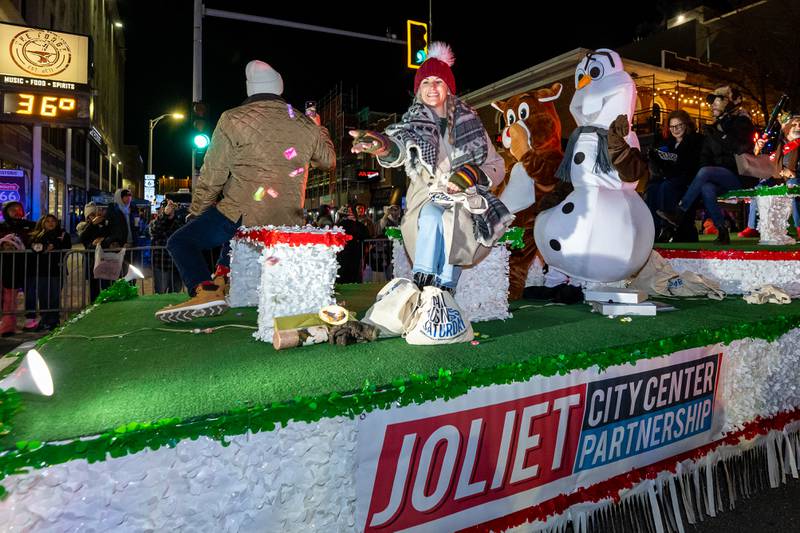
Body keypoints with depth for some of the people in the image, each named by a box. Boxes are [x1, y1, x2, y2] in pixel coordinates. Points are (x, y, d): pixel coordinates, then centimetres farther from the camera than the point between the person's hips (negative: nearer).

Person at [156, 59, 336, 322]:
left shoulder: (233, 120, -6)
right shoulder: (306, 125, 7)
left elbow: (211, 178, -4)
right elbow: (329, 160, 26)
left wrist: (196, 215, 11)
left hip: (244, 216, -6)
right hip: (287, 223, 6)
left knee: (180, 241, 4)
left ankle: (205, 290, -18)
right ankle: (223, 275, 30)